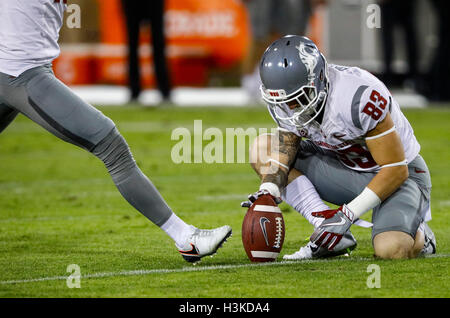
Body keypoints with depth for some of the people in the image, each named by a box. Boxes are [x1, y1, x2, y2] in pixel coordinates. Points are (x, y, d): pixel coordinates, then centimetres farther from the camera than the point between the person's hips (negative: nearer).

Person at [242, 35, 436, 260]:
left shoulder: (359, 98, -33)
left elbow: (395, 170, -26)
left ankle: (417, 234, 4)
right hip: (345, 170, 7)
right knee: (262, 148, -9)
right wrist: (267, 192, -28)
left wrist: (347, 215, -29)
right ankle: (331, 233, -13)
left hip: (398, 175, -7)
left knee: (391, 250, -35)